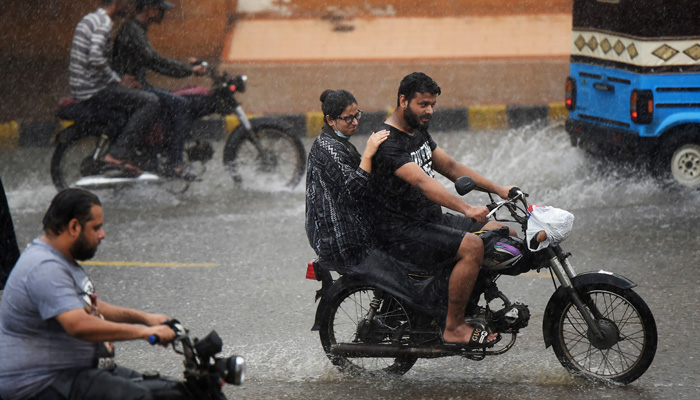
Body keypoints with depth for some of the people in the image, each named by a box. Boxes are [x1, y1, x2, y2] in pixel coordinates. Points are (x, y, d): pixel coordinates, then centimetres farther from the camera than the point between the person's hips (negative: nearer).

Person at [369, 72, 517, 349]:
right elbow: (422, 182, -33)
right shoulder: (388, 143, -19)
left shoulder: (418, 132, 13)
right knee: (472, 246, -28)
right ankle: (454, 328, -20)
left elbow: (450, 167, 19)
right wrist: (466, 209, -43)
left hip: (431, 220, 10)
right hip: (400, 232, -10)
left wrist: (498, 189, 10)